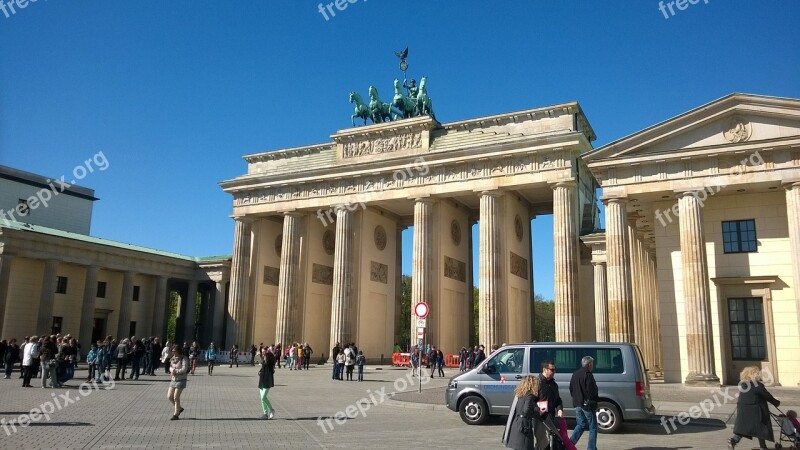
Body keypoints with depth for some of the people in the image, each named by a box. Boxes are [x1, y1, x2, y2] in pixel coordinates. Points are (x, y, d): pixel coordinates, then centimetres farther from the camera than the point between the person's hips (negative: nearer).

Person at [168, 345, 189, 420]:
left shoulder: (184, 359, -13)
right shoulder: (173, 358, 9)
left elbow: (184, 369, -19)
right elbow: (170, 367, 12)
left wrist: (175, 371, -18)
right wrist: (172, 370, -10)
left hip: (181, 380, -7)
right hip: (173, 380, 7)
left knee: (176, 397, -5)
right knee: (169, 396, 6)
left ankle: (176, 414, 8)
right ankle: (179, 408, 27)